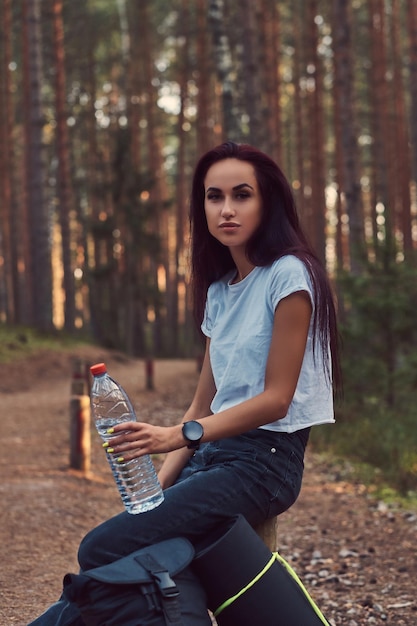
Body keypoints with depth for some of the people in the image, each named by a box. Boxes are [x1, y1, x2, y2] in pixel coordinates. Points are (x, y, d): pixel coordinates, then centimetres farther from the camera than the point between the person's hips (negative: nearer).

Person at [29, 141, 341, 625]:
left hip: (265, 458, -7)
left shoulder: (288, 276, -9)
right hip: (214, 453, 7)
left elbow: (276, 398, -14)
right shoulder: (219, 290, 15)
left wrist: (181, 435, -23)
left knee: (102, 551, -21)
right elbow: (203, 405, 14)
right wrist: (158, 485, 2)